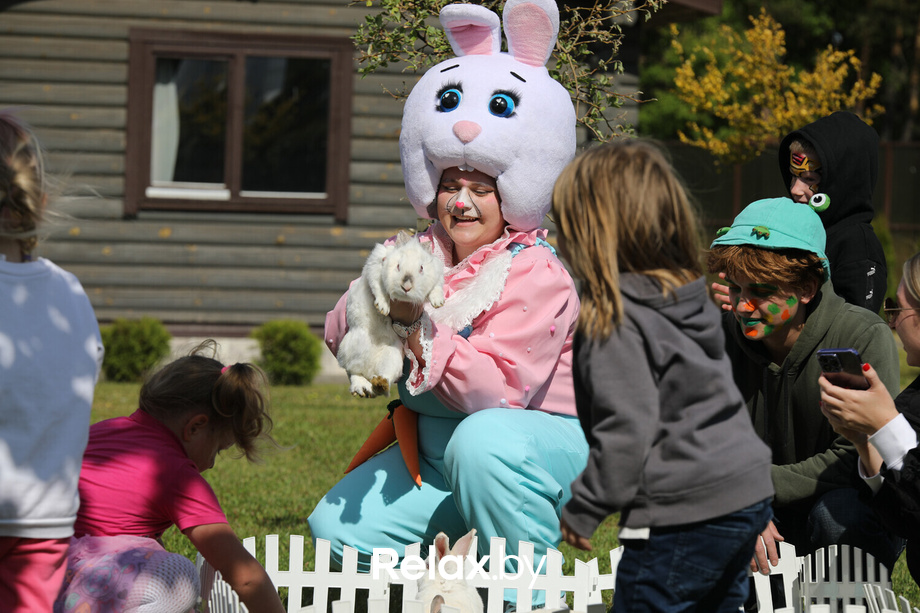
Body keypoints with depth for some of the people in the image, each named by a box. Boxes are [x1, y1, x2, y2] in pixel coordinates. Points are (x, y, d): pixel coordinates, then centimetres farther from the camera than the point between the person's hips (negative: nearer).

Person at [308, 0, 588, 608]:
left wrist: (420, 327, -34)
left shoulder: (538, 274, -17)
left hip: (545, 444, -7)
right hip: (440, 453, 7)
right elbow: (339, 336, 1)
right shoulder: (421, 256, 6)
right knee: (337, 529, -6)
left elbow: (500, 392, -27)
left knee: (484, 440, -41)